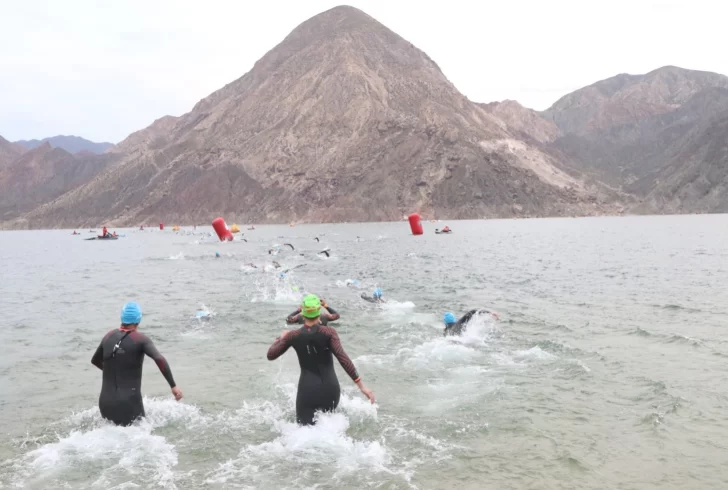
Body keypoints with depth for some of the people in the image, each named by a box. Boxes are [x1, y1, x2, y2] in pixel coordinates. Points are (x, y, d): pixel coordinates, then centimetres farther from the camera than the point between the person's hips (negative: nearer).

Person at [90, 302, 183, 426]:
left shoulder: (109, 336, 8)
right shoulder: (140, 339, -7)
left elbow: (95, 361, 25)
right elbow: (160, 359, -24)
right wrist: (173, 386, -20)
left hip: (106, 402, 4)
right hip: (129, 402, -4)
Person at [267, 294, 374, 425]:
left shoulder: (293, 336, -1)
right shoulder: (328, 333, -7)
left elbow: (271, 355, 10)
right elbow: (343, 359, -16)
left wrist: (281, 338, 28)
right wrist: (361, 385, -16)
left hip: (307, 390, -1)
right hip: (330, 388, 1)